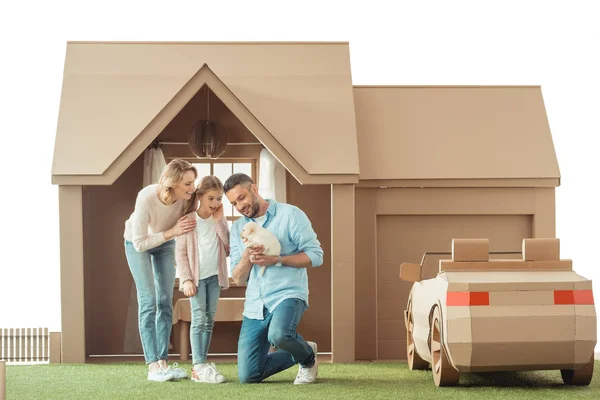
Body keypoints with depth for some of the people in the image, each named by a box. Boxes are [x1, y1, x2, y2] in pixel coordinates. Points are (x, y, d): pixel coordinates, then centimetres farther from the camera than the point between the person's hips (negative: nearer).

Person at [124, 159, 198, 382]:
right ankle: (153, 366, -15)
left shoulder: (187, 198, -29)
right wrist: (172, 232, -38)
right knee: (148, 301, -12)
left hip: (165, 243, 4)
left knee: (165, 302, 0)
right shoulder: (146, 198, -39)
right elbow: (140, 243, -32)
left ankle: (163, 362, 4)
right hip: (138, 243, -4)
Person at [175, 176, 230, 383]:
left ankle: (202, 363, 11)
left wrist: (219, 221, -9)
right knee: (199, 319, -12)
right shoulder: (189, 219, -7)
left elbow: (228, 247, -5)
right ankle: (198, 367, -16)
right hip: (196, 276, -5)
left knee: (209, 320, 6)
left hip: (215, 276, 5)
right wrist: (186, 279, -14)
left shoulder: (219, 220, 5)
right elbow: (180, 252, -6)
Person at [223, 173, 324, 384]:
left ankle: (308, 357, -3)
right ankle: (297, 355, 25)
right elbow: (238, 278, 9)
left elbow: (315, 255, -7)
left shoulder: (290, 214, -2)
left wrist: (276, 260, -17)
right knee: (248, 376, -1)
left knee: (279, 334, -39)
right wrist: (247, 257, -13)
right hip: (255, 305, 6)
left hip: (288, 294, -5)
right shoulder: (238, 228, 13)